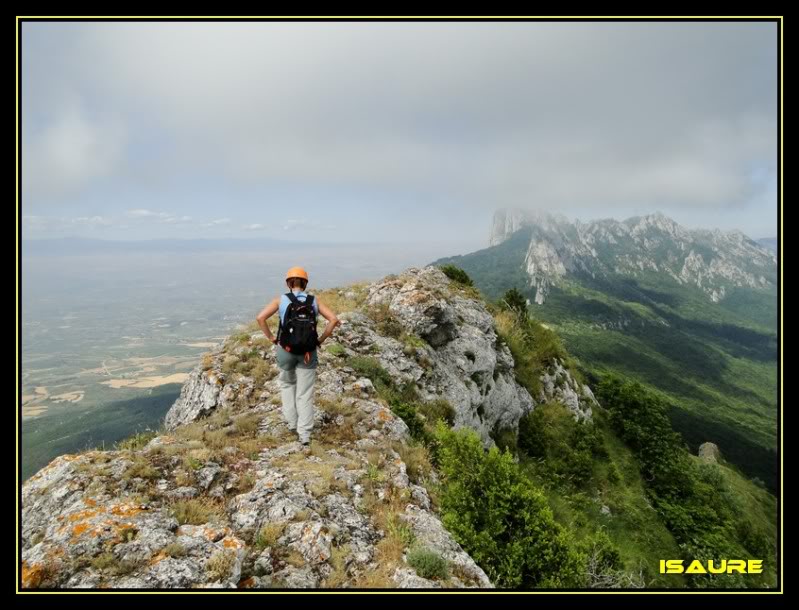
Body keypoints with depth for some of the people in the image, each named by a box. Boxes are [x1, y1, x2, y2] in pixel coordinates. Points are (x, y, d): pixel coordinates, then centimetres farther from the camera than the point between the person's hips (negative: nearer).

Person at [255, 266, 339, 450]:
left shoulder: (281, 300, -4)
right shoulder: (314, 301, -1)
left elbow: (260, 318, -12)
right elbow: (334, 320, -9)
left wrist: (271, 338, -2)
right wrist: (320, 340, -1)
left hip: (285, 349, 0)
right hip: (308, 352, 0)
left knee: (287, 384, 28)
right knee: (305, 394, 9)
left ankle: (291, 422, 28)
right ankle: (305, 436, 8)